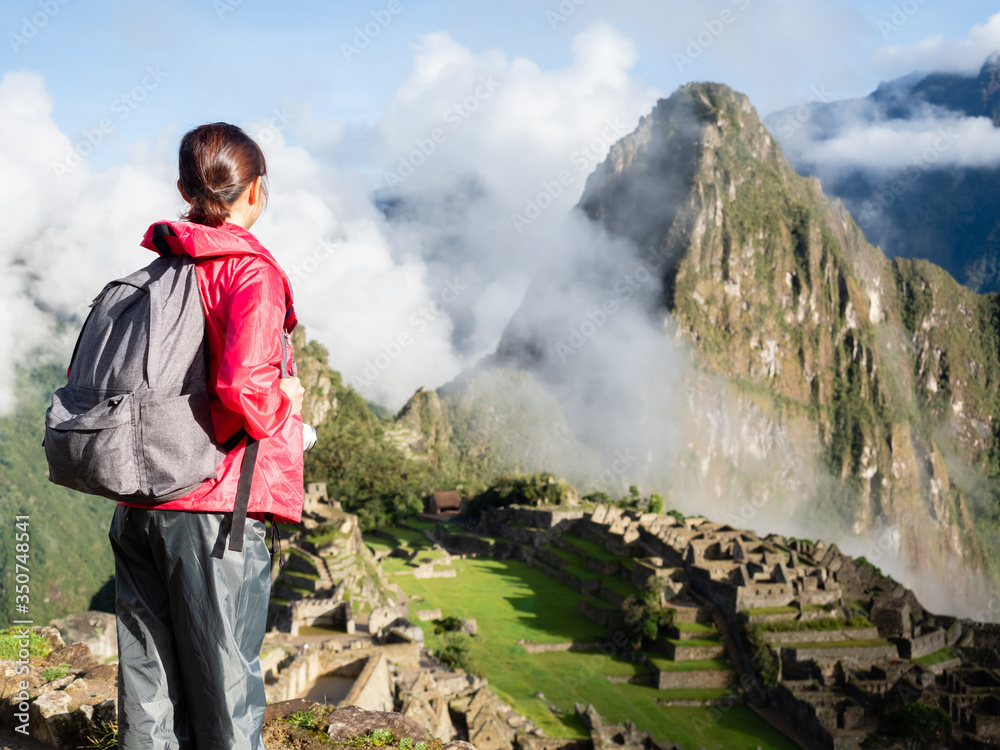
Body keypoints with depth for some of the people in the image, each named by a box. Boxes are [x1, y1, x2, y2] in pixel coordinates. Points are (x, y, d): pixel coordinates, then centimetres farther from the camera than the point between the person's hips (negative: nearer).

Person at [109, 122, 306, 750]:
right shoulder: (251, 272, -11)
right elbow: (243, 384, -27)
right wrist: (283, 401, -7)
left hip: (137, 508, 6)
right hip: (214, 510, -6)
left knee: (149, 689, 13)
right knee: (224, 692, 4)